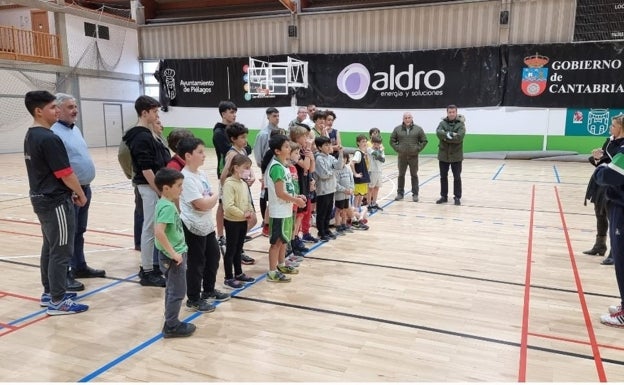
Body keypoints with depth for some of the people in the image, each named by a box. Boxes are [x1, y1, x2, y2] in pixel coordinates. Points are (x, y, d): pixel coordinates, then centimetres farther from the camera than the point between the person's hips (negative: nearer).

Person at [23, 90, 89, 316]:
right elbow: (65, 174, -19)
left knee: (50, 248, 18)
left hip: (41, 198, 10)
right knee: (61, 251, -2)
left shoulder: (31, 136, 11)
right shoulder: (49, 138, -20)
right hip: (56, 202, -10)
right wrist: (80, 194, -4)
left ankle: (49, 292, 28)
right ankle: (57, 301, 6)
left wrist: (70, 192, 16)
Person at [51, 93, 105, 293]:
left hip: (84, 188, 9)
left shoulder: (75, 128, 14)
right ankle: (64, 274, 7)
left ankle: (79, 267, 29)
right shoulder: (54, 132, -16)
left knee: (79, 231, 18)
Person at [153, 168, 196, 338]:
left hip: (174, 254, 10)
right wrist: (173, 253, -24)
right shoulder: (168, 207, -22)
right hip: (173, 256, -10)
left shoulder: (164, 203, 7)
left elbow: (162, 229, 18)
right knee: (177, 292, 3)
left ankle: (171, 322, 31)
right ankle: (171, 326, 14)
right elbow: (158, 232, -33)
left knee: (172, 290, 19)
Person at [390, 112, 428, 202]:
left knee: (414, 175, 6)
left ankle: (415, 194, 14)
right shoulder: (397, 129, 1)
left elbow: (424, 141, 4)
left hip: (413, 156, -1)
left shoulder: (418, 129, 0)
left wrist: (418, 149, -4)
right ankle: (400, 193, 19)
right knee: (401, 175, 9)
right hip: (401, 157, 1)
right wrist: (397, 148, -3)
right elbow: (392, 140, 7)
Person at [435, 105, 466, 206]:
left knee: (457, 177, 6)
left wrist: (446, 137, -18)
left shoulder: (461, 124, -5)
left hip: (456, 156, -3)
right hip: (443, 155, 3)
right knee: (443, 177, 11)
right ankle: (444, 196, 23)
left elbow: (459, 137, -21)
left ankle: (457, 197, 16)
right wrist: (450, 134, -27)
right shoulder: (442, 123, 2)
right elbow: (439, 133, -17)